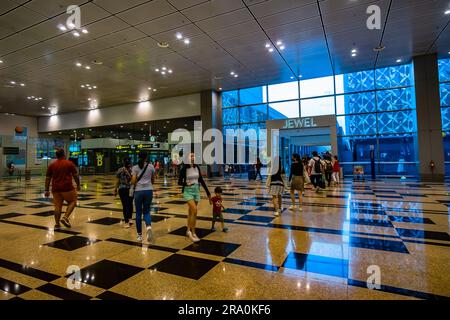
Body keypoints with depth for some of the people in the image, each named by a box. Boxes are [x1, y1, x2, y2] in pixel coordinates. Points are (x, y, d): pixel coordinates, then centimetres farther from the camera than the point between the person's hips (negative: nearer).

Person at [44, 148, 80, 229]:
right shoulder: (69, 163, 0)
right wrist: (78, 185, 12)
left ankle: (57, 224, 9)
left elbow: (48, 178, 9)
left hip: (56, 189, 4)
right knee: (72, 202, 11)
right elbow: (76, 176, 0)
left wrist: (47, 190, 13)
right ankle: (65, 218, -4)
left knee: (58, 206, 9)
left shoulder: (52, 165, 9)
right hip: (67, 188, -4)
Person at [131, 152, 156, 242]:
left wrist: (133, 187, 14)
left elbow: (133, 181, -7)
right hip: (149, 190, 1)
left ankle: (139, 235, 17)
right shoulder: (151, 166, 4)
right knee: (146, 211, 13)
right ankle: (148, 227, -16)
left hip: (138, 191, -1)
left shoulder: (135, 168, -1)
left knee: (138, 213, 10)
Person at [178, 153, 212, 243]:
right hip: (188, 191, -5)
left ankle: (188, 231, 28)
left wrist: (208, 192, 8)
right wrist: (186, 183, -29)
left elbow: (201, 180, 9)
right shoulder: (184, 168, -10)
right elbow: (179, 182, -8)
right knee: (194, 210, -18)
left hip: (196, 191, 5)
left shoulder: (197, 167, 3)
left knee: (191, 212, 12)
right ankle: (193, 233, -5)